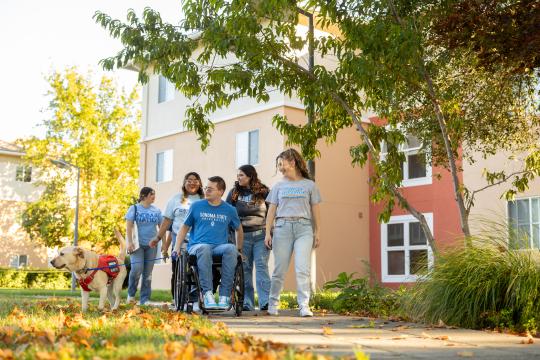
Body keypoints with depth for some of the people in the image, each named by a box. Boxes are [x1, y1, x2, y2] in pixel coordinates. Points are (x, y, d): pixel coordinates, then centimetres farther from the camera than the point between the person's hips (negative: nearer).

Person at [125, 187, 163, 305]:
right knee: (137, 268, -19)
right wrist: (129, 242, -13)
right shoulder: (134, 208, 2)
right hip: (138, 244, -3)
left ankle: (145, 300, 11)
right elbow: (129, 226, -4)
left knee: (148, 273, 5)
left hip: (151, 245, 4)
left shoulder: (157, 211, 10)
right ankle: (131, 293, 3)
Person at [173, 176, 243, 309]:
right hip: (197, 247, -1)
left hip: (220, 247, 1)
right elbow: (185, 227, 18)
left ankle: (225, 296, -34)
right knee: (204, 248, -39)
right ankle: (207, 293, -41)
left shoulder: (229, 210, 13)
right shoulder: (196, 206, 11)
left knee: (231, 249, -35)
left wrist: (239, 249, 21)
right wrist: (177, 248, 8)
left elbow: (239, 230, 27)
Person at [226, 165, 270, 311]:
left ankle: (265, 301, -15)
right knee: (244, 269, 2)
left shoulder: (263, 192, 6)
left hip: (261, 235, -2)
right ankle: (247, 303, 7)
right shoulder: (234, 192, 10)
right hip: (243, 235, 2)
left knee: (261, 266, -10)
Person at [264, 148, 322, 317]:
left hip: (304, 228, -1)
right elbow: (271, 210, 12)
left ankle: (304, 306, -10)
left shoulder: (309, 185, 11)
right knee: (279, 270, 3)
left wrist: (317, 233, 5)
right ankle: (273, 303, 16)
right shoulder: (279, 186, 16)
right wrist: (267, 232, 3)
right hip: (282, 227, 2)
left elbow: (315, 210, 11)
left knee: (303, 269, -11)